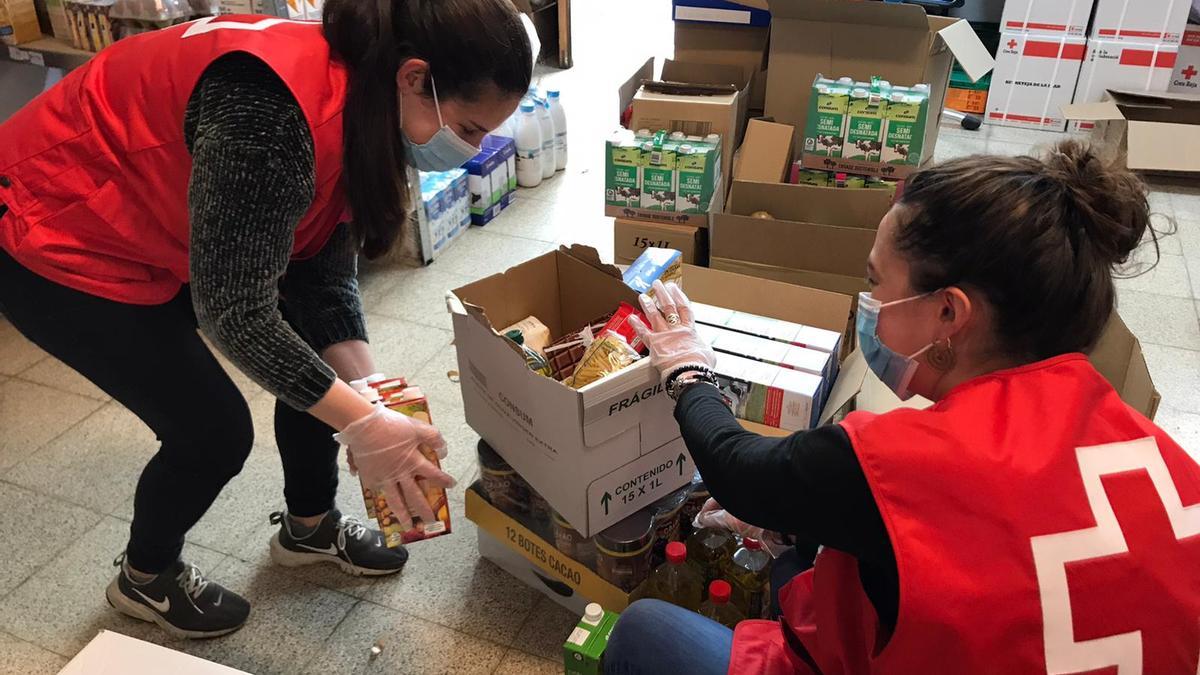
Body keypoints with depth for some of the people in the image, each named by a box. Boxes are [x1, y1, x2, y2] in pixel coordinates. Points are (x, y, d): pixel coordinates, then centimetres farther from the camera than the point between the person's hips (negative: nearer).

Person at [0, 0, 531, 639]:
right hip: (58, 243, -8)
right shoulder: (270, 113, -39)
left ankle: (309, 526, 31)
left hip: (158, 224, 8)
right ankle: (145, 578, 26)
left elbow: (324, 271, -6)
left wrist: (368, 397, -14)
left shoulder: (362, 105, -10)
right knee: (211, 431, -5)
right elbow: (234, 312, -33)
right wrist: (364, 424, -30)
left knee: (321, 368, 6)